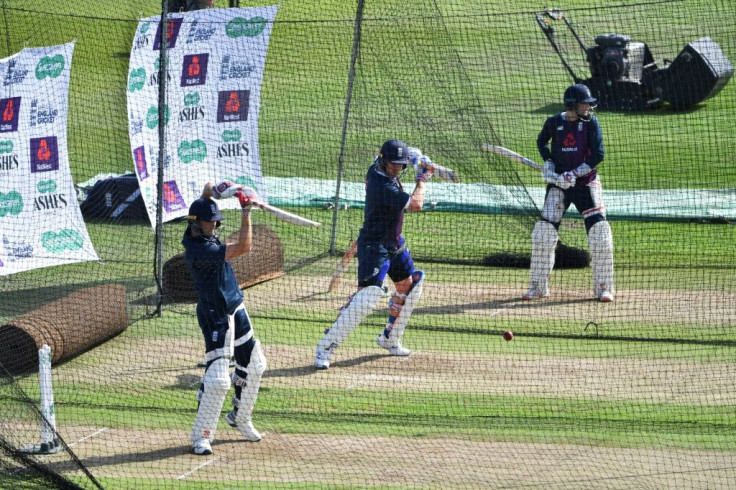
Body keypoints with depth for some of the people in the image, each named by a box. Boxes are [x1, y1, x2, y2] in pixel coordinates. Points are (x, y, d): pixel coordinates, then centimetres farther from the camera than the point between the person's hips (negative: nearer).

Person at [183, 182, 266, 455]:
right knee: (218, 378, -13)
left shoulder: (199, 235, -1)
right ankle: (201, 436, -2)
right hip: (216, 318, -10)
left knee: (254, 364, 19)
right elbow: (243, 247, -31)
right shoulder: (198, 249, -28)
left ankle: (240, 417, 36)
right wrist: (246, 210, -25)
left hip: (235, 309, 10)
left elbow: (207, 191, 13)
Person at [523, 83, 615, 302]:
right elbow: (542, 141, 19)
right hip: (559, 184, 1)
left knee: (600, 233, -9)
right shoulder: (554, 122, -2)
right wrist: (548, 163, 2)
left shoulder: (591, 122, -6)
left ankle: (603, 287, 3)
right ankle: (538, 286, 6)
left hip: (586, 183, -1)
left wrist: (574, 174, -17)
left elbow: (598, 155, -11)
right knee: (543, 231, -6)